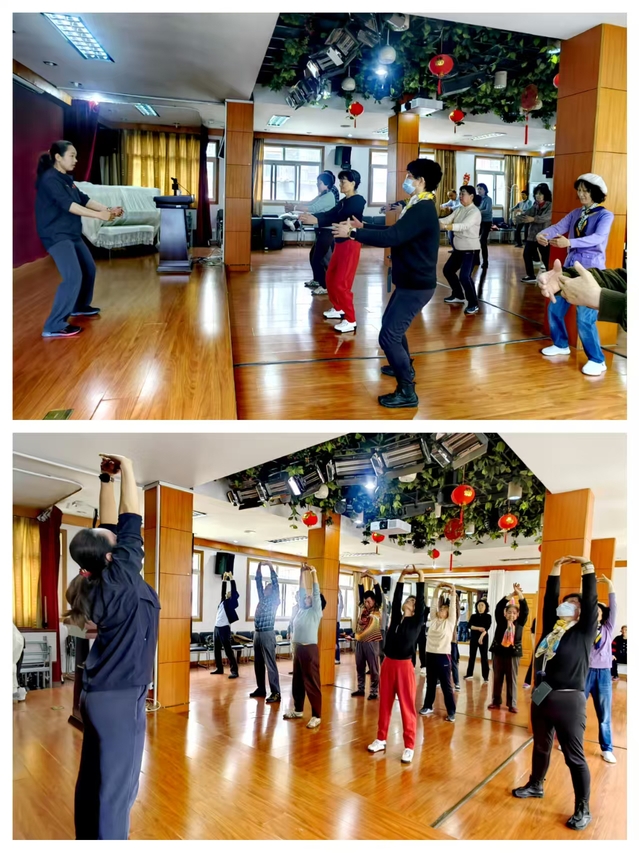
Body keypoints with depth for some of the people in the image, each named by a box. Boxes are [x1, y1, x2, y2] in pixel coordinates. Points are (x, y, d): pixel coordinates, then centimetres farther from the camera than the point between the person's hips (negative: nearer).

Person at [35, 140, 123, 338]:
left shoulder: (67, 178, 13)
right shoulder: (49, 179, -16)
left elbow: (83, 199, 8)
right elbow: (67, 204, -27)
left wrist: (108, 209, -6)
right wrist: (99, 215, -33)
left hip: (71, 233, 10)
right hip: (56, 235, -10)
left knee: (89, 269, 20)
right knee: (73, 277, -21)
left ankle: (79, 306, 42)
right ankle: (54, 326, -19)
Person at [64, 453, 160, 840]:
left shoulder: (100, 578, 2)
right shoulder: (119, 581, -18)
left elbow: (110, 524, 10)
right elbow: (130, 525, -16)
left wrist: (107, 479, 10)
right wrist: (127, 470, -8)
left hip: (99, 692, 9)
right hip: (121, 696, -8)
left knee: (94, 779, 15)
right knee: (117, 787, -1)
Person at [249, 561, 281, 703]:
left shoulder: (274, 600, -1)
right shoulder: (262, 598, 15)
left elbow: (275, 583, -10)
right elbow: (258, 581, 14)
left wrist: (271, 567, -11)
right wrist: (259, 566, 6)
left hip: (267, 634, -7)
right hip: (257, 633, 7)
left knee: (270, 664, -8)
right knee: (258, 664, 12)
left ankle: (276, 693, -8)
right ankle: (261, 689, 22)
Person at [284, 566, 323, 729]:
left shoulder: (315, 611, -3)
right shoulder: (301, 610, 13)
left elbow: (316, 593, -10)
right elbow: (301, 591, 15)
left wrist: (314, 574, -13)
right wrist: (302, 573, 12)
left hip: (310, 649, -8)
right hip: (298, 648, 8)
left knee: (312, 683, -6)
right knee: (297, 682, 15)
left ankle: (316, 716, -3)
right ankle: (298, 710, 28)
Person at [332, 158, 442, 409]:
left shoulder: (423, 210, -22)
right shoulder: (419, 206, 11)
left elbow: (391, 237, -30)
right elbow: (395, 234, 15)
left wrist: (354, 233, -23)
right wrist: (363, 228, 8)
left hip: (416, 285, -11)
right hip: (410, 281, 11)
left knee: (389, 335, -12)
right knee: (390, 323, 26)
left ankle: (407, 392, -5)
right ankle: (404, 367, 43)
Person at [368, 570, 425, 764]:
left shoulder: (416, 622, 0)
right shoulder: (396, 617, 10)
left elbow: (421, 601, -7)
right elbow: (396, 598, 7)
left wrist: (421, 580, -7)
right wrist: (401, 578, 8)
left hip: (404, 666, -4)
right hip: (388, 664, 5)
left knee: (407, 706, 0)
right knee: (385, 703, 12)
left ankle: (409, 747, 5)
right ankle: (381, 739, 24)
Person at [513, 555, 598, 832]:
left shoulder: (585, 632, -3)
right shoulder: (552, 627, 9)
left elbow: (591, 600, -10)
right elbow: (549, 598, 9)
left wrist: (587, 567, -13)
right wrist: (556, 569, 6)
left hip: (569, 700, -6)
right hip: (542, 696, 6)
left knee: (574, 756, 2)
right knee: (541, 746, 21)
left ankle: (583, 809, 13)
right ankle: (535, 785, 39)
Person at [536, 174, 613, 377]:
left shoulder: (605, 215, -7)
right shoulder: (575, 213, 10)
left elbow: (597, 238, -25)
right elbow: (558, 227, -4)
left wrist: (569, 242, -41)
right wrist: (542, 234, -28)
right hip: (570, 268, 7)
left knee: (585, 318, -11)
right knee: (555, 308, 11)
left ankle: (597, 360, 2)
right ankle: (561, 345, 33)